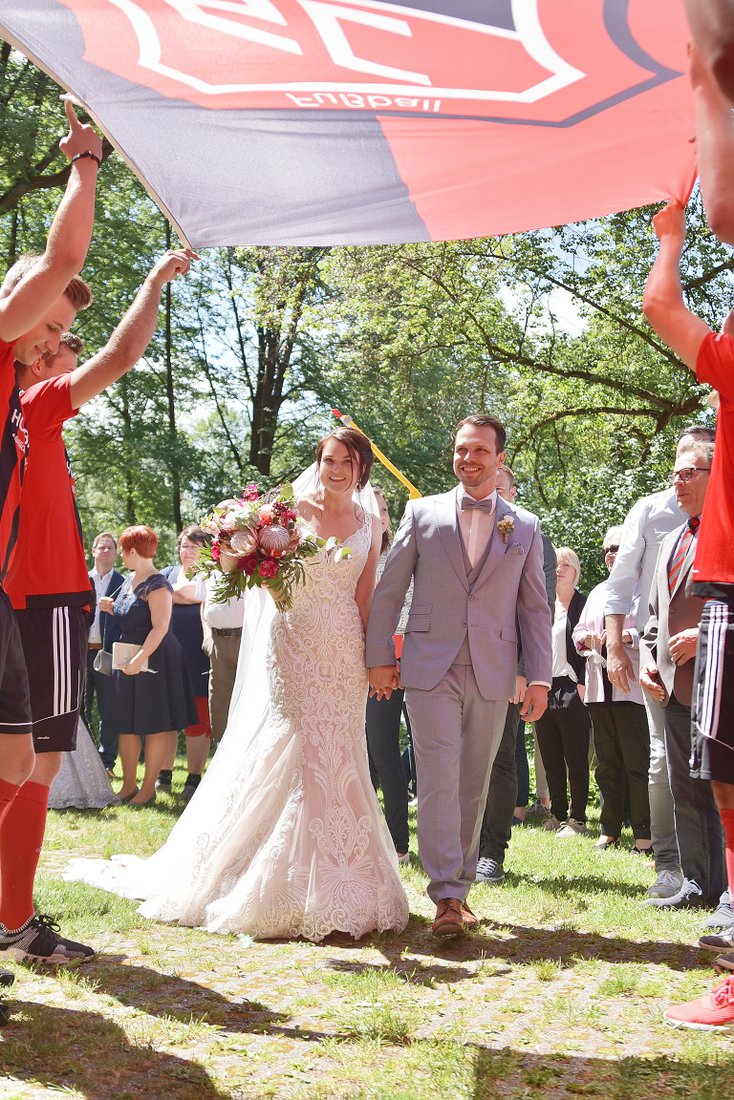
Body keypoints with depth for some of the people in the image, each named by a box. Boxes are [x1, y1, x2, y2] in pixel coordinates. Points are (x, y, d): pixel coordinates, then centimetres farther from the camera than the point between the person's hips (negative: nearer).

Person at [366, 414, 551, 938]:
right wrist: (380, 657, 2)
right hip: (431, 668, -2)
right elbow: (388, 589, 6)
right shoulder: (422, 512, 6)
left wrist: (540, 677, 3)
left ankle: (459, 885, 20)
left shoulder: (525, 527, 9)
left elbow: (535, 607, 9)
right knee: (439, 780, -9)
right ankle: (448, 897, -9)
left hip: (492, 673, 2)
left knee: (474, 786, 9)